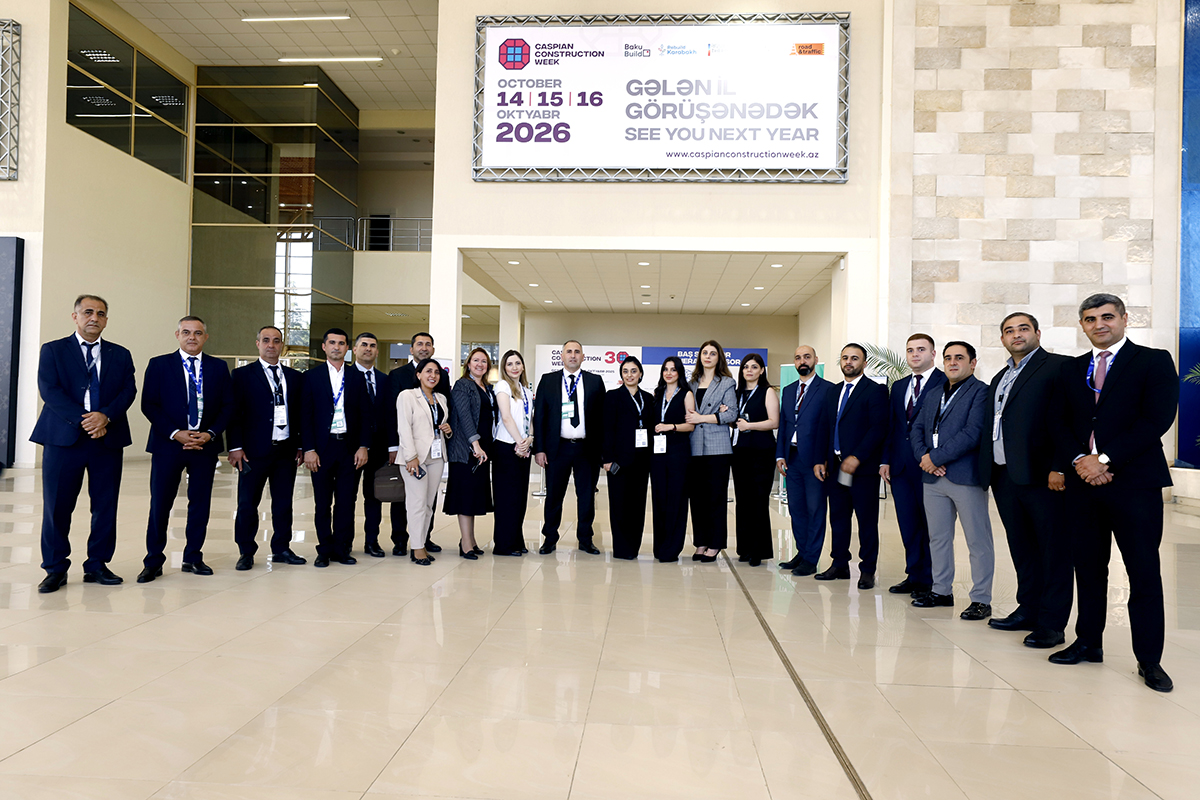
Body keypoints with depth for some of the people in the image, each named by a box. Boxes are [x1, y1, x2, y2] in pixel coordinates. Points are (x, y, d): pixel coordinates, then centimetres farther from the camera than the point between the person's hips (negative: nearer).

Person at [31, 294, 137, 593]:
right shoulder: (52, 350, 7)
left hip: (108, 439, 2)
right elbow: (49, 390, -5)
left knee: (105, 506, 5)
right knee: (57, 506, 1)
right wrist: (82, 420, -16)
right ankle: (55, 569, 13)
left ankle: (97, 565, 16)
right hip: (64, 438, -2)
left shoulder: (120, 355, 13)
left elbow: (128, 390, 2)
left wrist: (105, 416, -16)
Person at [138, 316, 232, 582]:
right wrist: (176, 433, -13)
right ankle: (153, 562, 13)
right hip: (168, 444, -2)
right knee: (160, 504, 0)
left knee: (200, 503, 7)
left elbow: (227, 406, 6)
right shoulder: (159, 365, 4)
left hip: (206, 444, 2)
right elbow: (149, 405, -2)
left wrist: (209, 434, -9)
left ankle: (193, 558, 19)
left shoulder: (218, 367, 9)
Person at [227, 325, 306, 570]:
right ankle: (246, 552, 17)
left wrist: (301, 445, 7)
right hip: (254, 451, -3)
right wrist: (235, 447, -10)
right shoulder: (242, 375, 1)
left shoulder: (294, 377, 12)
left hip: (286, 450, 4)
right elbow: (234, 413, -3)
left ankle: (281, 549, 21)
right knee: (247, 504, 4)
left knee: (284, 503, 10)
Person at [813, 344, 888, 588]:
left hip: (863, 468, -6)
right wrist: (820, 460, 8)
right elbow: (825, 428, 17)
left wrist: (856, 458, -19)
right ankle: (840, 565, 22)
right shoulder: (833, 392, 16)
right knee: (838, 518, 11)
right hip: (835, 467, 6)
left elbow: (879, 428, -13)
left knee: (867, 521, 2)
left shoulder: (875, 391, -5)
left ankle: (867, 570, 11)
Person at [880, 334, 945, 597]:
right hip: (900, 466, 6)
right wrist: (885, 460, 11)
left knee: (930, 524, 2)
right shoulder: (899, 386, 16)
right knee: (908, 525, 11)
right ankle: (914, 576, 21)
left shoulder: (946, 383, -4)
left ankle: (930, 581, 12)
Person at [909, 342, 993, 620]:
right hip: (934, 477, 7)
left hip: (966, 477, -7)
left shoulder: (981, 392, -5)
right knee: (938, 538, 14)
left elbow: (973, 433, -16)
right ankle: (942, 591, 25)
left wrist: (936, 457, -14)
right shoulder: (935, 395, 19)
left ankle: (981, 599, 8)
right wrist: (924, 457, -5)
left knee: (978, 541, 0)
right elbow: (918, 427, 15)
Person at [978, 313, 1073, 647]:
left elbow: (1067, 420, -12)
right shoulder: (1000, 378, 21)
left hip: (1043, 476, -7)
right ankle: (1028, 610, 26)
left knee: (1054, 550, 1)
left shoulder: (1058, 366, -3)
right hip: (1005, 476, 8)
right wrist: (989, 472, 12)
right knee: (1022, 549, 15)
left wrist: (1059, 468, -19)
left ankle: (1051, 623, 7)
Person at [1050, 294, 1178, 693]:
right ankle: (1088, 642, 23)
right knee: (1088, 568, 11)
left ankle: (1149, 659, 11)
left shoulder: (1154, 361, 1)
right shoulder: (1072, 370, 15)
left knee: (1144, 574, 0)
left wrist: (1104, 459, -15)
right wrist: (1079, 461, -8)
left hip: (1135, 482, -4)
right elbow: (1064, 425, 11)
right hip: (1084, 481, 4)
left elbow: (1157, 420, -10)